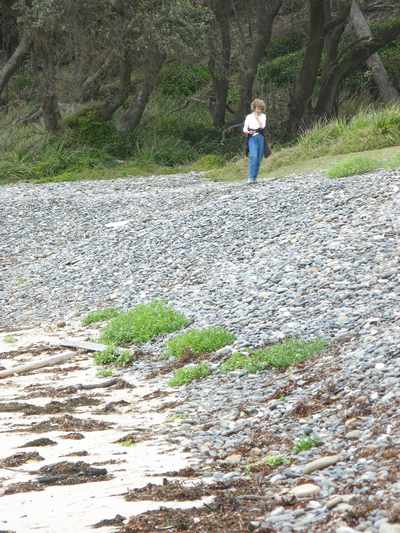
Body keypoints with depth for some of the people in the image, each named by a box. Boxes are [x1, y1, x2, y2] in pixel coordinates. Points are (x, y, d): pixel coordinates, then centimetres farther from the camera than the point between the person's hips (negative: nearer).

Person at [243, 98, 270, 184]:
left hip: (260, 137, 3)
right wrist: (247, 132, -15)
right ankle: (250, 178, -25)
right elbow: (244, 129, 6)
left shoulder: (263, 116, 13)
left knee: (259, 158, 1)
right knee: (253, 156, -20)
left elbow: (262, 126, -2)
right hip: (252, 138, -3)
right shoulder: (249, 117, 9)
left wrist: (257, 118, -10)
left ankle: (254, 178, 10)